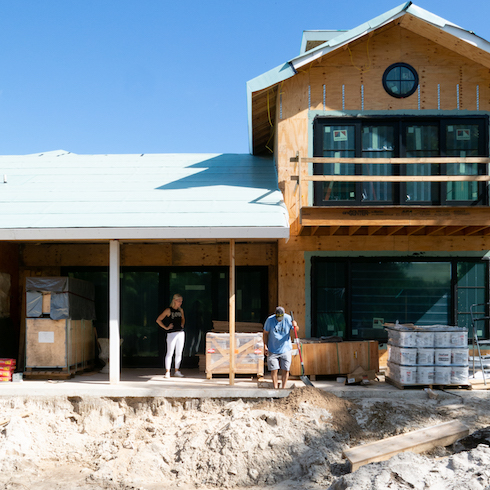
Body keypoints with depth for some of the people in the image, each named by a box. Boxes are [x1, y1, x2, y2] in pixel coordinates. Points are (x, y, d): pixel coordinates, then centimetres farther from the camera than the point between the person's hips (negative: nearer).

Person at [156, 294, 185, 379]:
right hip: (172, 333, -6)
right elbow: (158, 320, -5)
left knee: (179, 353, 8)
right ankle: (167, 372, -1)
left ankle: (177, 371, 17)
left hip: (181, 333, 6)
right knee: (170, 353, -5)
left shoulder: (181, 310, 12)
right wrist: (166, 327, -7)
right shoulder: (168, 310, -5)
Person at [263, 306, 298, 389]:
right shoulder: (270, 320, -9)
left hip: (285, 349, 1)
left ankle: (283, 388, 14)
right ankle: (275, 388, 11)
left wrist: (295, 326, -21)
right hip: (272, 350, -1)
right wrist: (265, 346, -5)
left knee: (285, 370, 1)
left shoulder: (288, 319, -7)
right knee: (274, 370, -1)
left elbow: (296, 330, 3)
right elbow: (265, 333, 1)